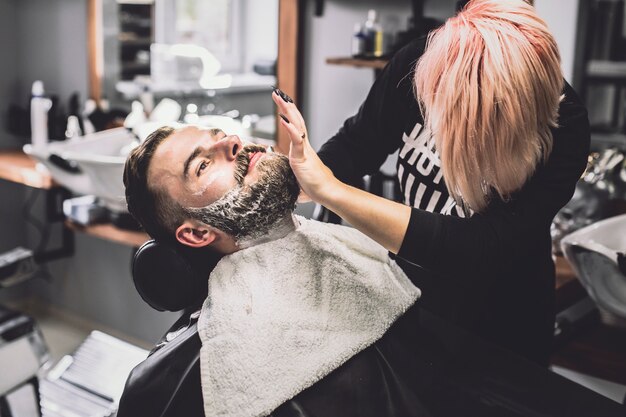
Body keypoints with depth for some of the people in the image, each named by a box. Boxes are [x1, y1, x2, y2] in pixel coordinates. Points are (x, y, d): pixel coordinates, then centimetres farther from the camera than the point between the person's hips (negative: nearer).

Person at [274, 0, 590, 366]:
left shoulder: (564, 127, -30)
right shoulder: (422, 63, -22)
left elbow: (479, 251, -38)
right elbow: (355, 146, -6)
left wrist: (330, 191, -43)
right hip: (411, 292, 3)